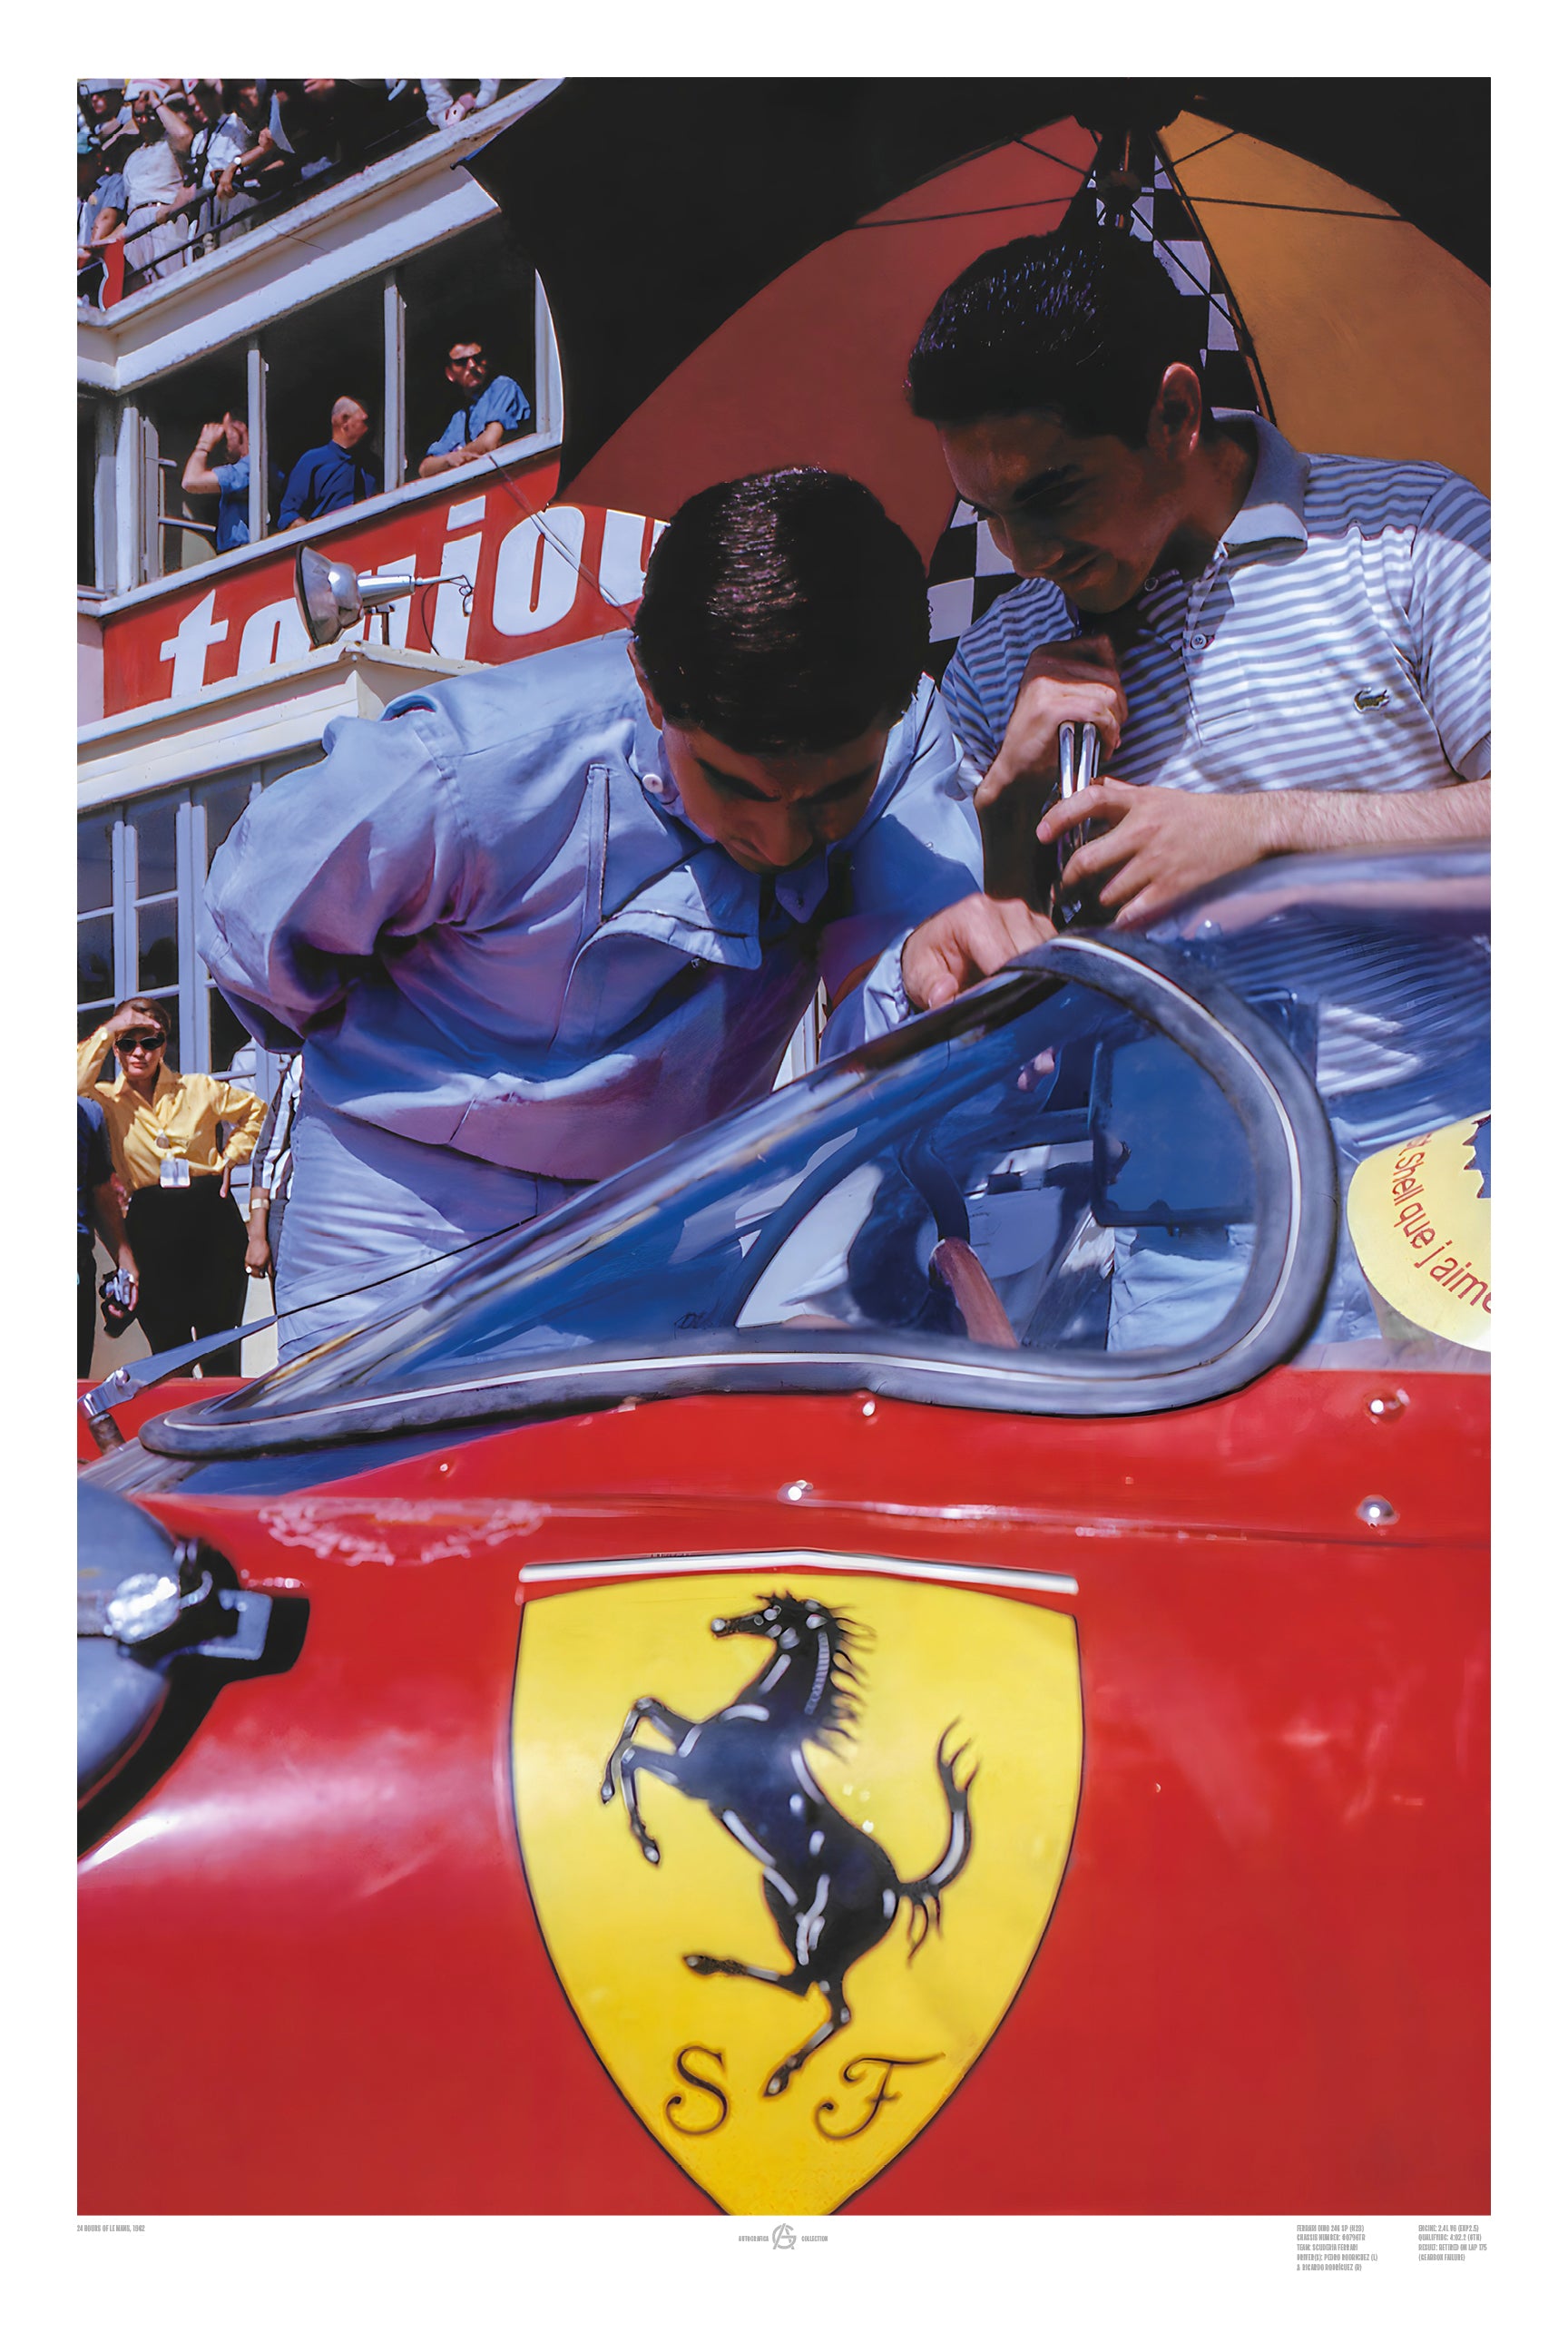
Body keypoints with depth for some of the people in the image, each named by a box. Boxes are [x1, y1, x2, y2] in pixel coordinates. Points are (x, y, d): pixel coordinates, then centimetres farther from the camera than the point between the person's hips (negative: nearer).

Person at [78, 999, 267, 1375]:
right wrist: (109, 1030, -12)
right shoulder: (106, 1101, 5)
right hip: (150, 1227, 0)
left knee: (221, 1353, 0)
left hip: (211, 1220, 0)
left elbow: (256, 1111, 23)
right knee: (168, 1348, 2)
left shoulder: (200, 1090, 8)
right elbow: (75, 1083, -18)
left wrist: (230, 1157, 11)